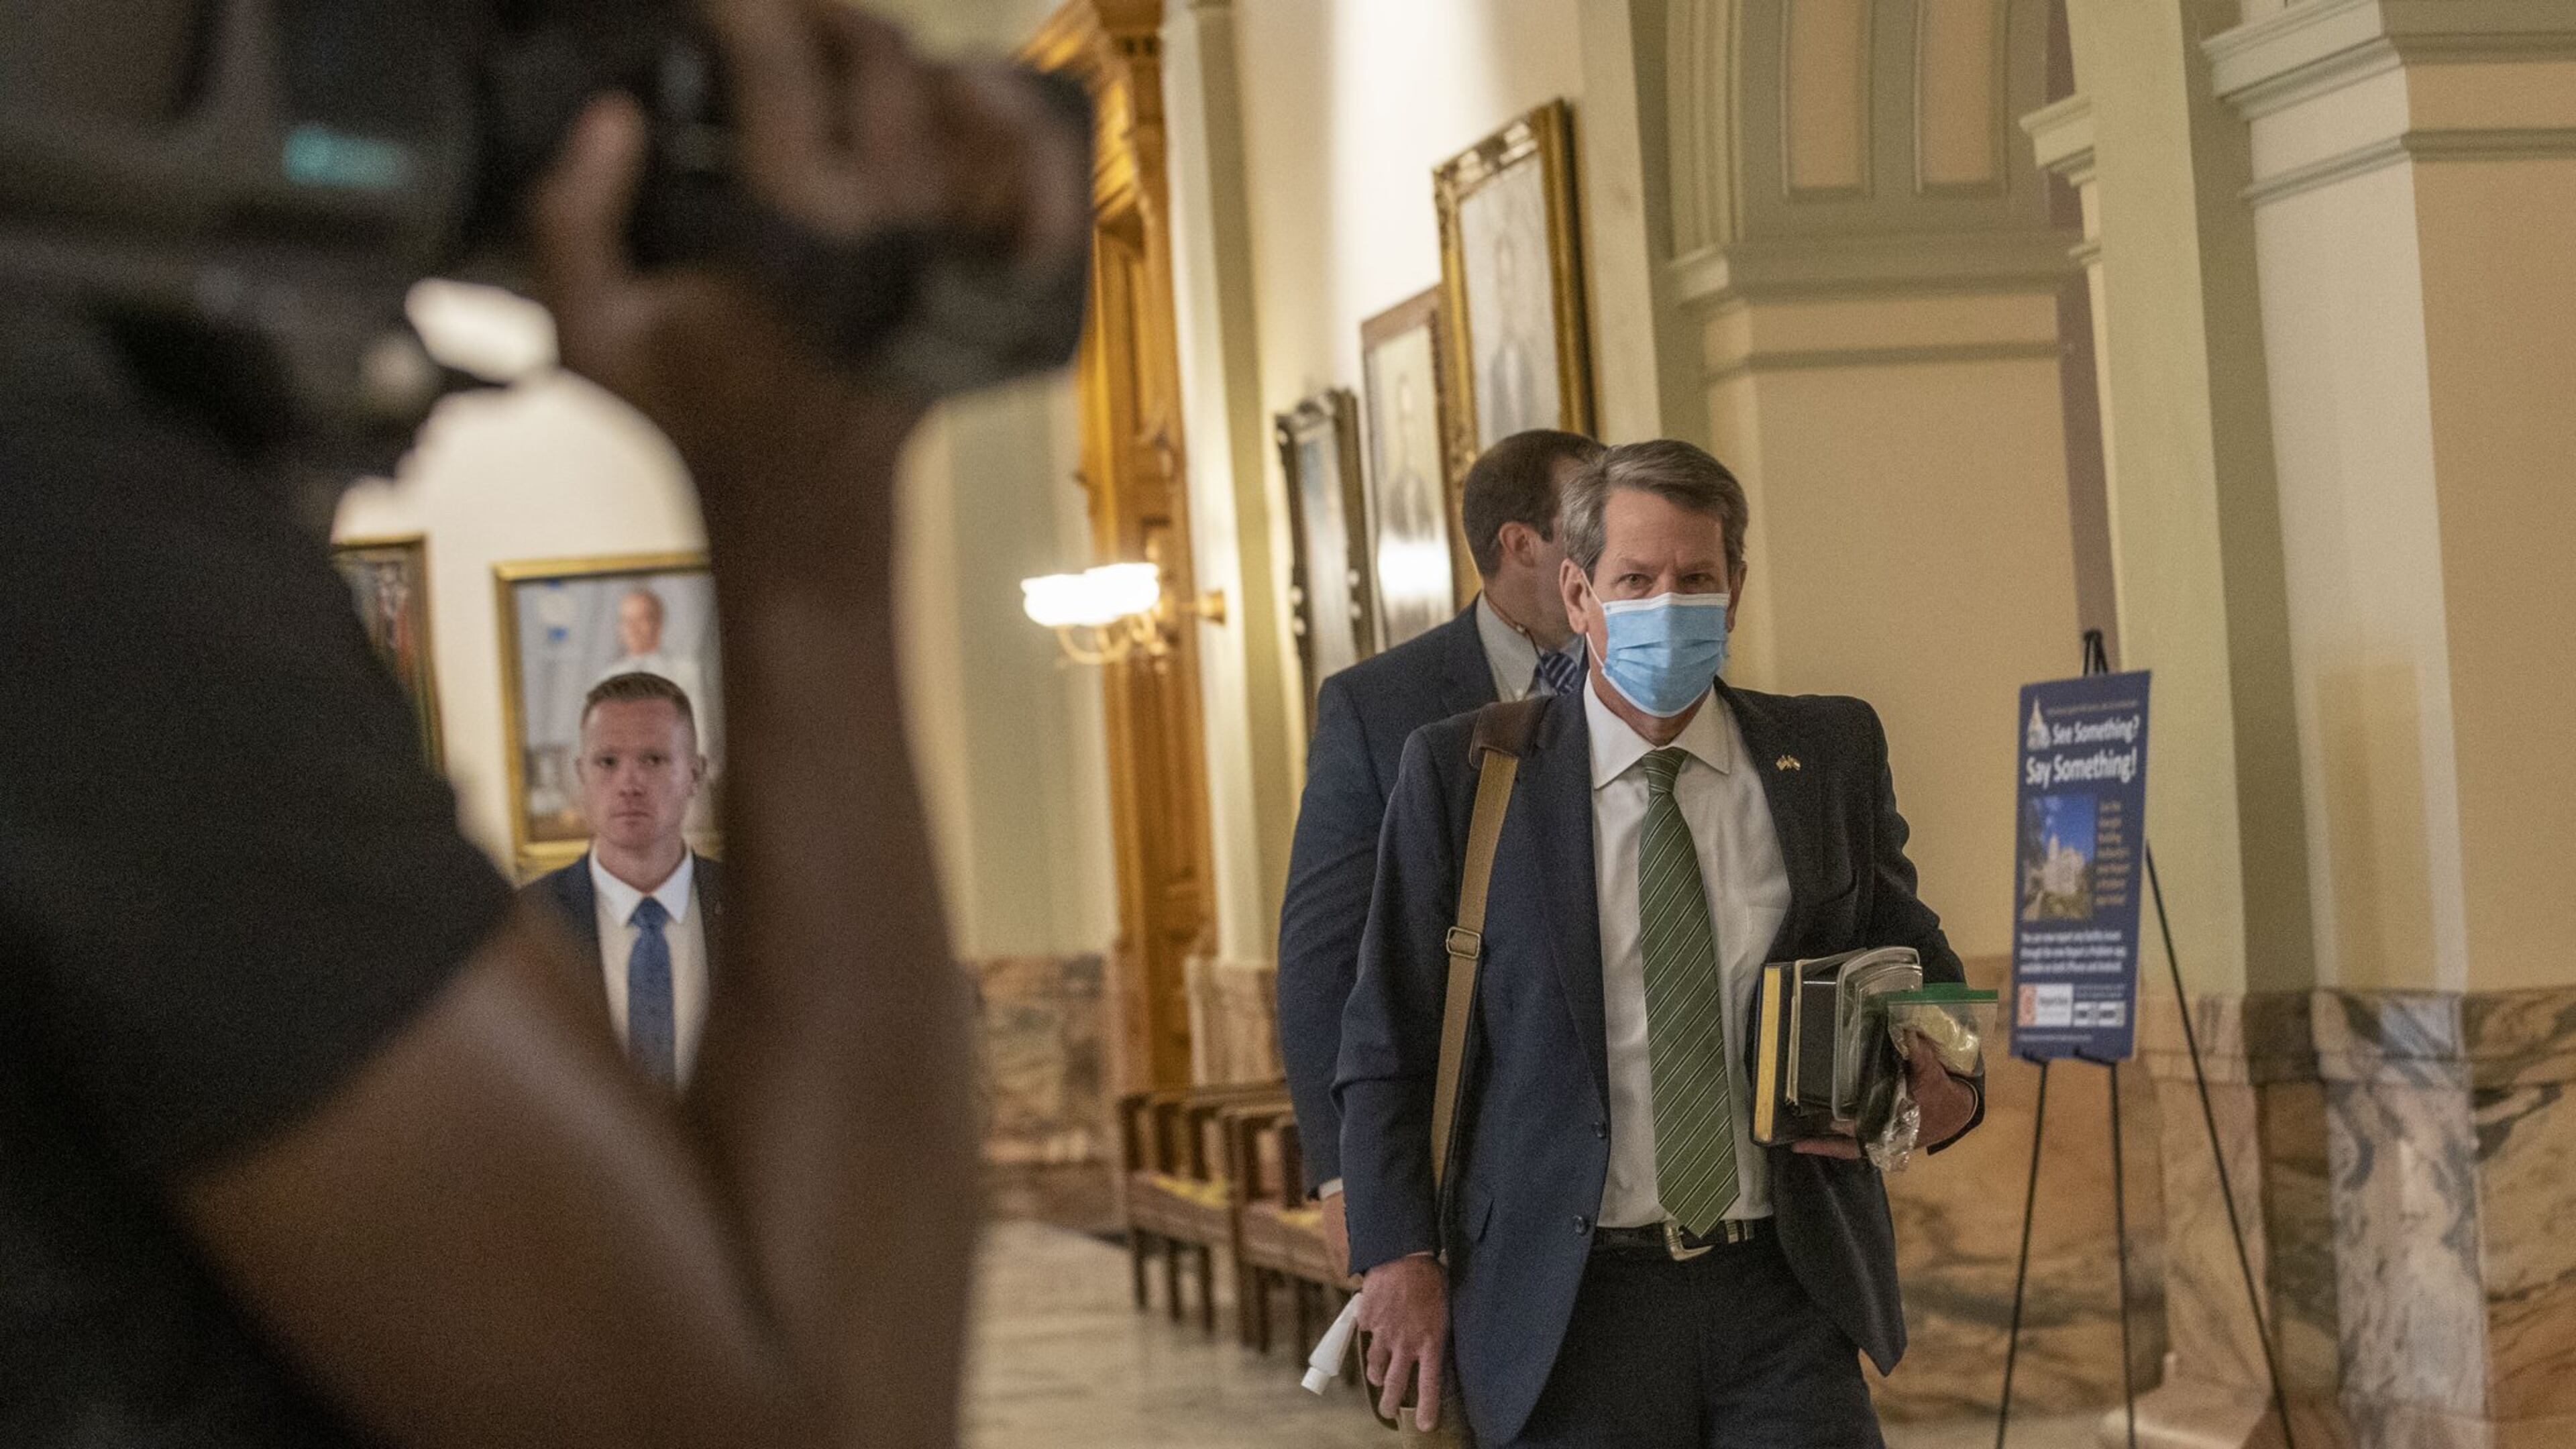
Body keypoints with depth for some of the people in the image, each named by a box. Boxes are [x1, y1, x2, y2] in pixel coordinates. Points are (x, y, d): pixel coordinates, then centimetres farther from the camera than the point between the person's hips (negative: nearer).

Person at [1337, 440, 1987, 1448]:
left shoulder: (1833, 754, 9)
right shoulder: (1462, 775, 2)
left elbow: (1910, 962, 19)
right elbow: (1389, 1042, 4)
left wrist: (1945, 1083, -2)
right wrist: (1402, 1255, -4)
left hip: (1787, 1294, 2)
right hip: (1568, 1307, -1)